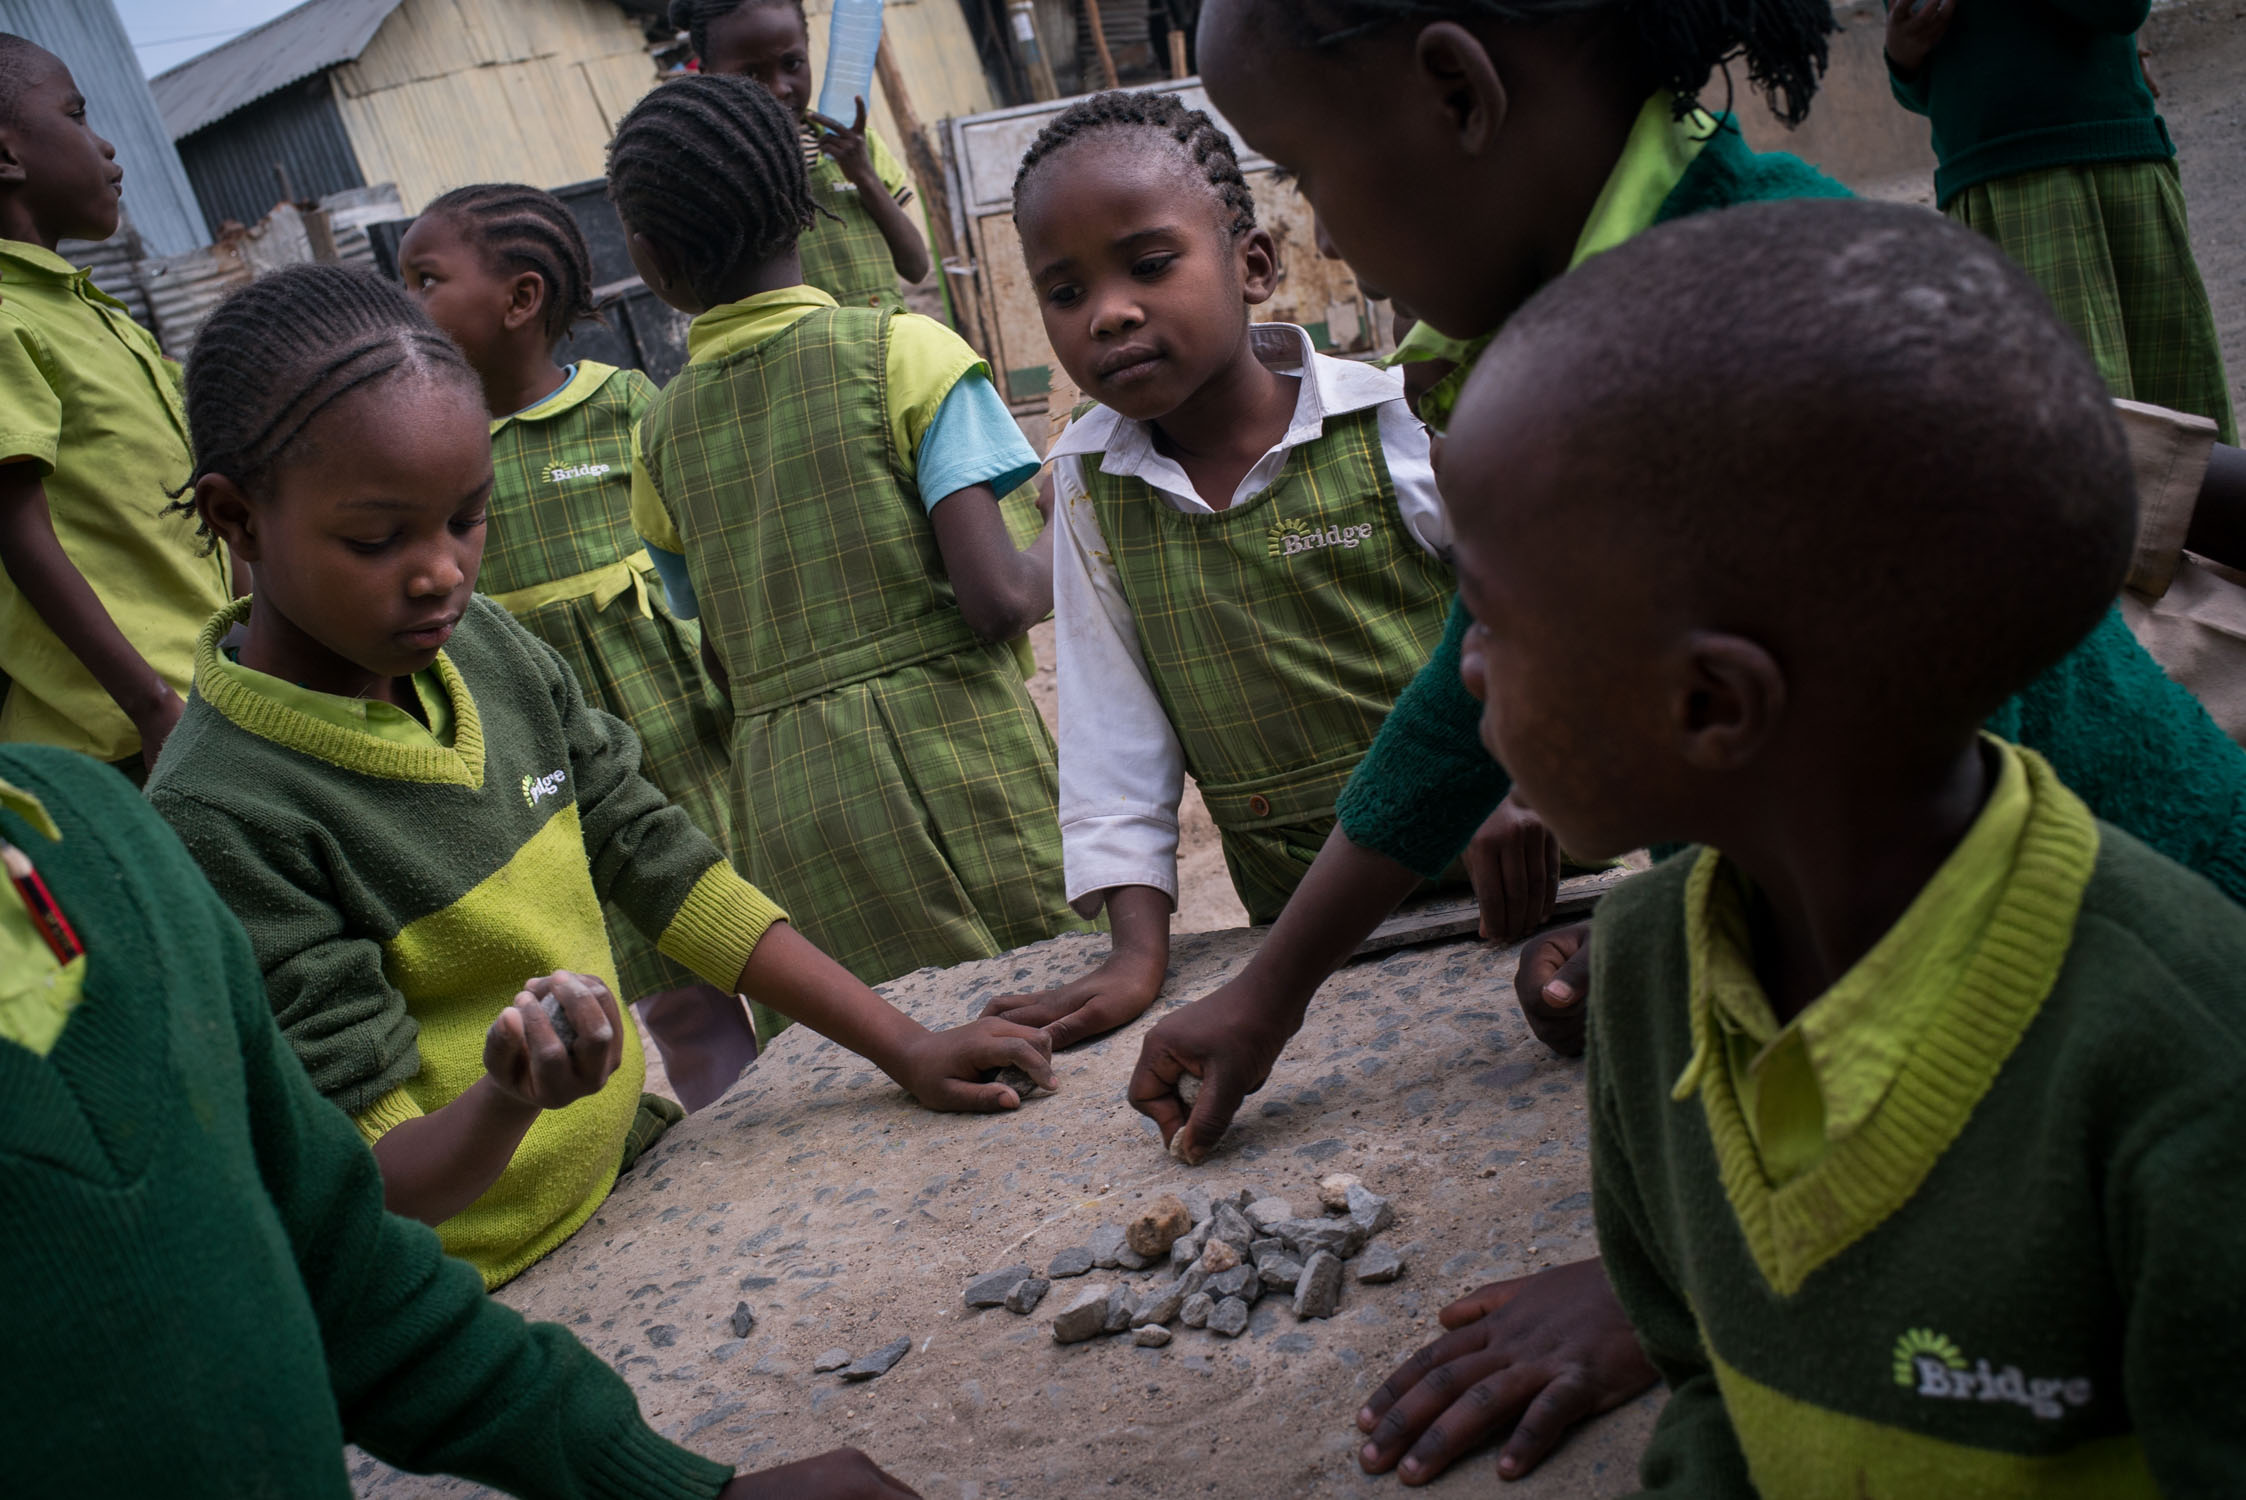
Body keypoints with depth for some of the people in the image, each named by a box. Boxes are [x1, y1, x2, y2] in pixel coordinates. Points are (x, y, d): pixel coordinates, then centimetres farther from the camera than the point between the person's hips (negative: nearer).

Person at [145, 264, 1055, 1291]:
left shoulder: (485, 646, 0)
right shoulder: (222, 816, -21)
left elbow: (664, 867, 3)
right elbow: (373, 1184, -19)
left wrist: (905, 1050, -2)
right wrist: (507, 1104, -41)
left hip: (631, 1182, 6)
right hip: (482, 1309, -6)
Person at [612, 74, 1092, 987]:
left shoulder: (661, 433, 9)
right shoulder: (904, 351, -3)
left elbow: (721, 663, 13)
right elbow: (998, 597, -12)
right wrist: (1061, 551, 8)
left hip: (783, 797, 4)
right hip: (952, 757, -4)